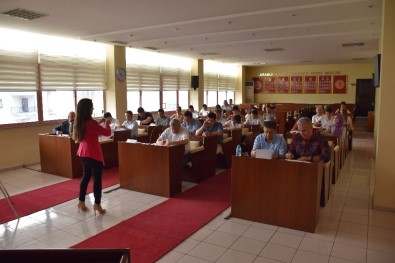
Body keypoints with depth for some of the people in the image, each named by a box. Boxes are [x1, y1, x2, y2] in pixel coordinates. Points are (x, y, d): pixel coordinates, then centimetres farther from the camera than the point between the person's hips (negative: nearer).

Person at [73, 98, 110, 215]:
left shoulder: (79, 122, 4)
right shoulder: (91, 123, -21)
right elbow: (107, 132, -14)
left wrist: (99, 123, 16)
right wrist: (107, 123, 3)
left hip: (83, 153, 8)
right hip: (93, 154, -8)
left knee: (86, 176, 18)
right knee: (97, 178, 3)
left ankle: (81, 202, 25)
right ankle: (97, 204, 10)